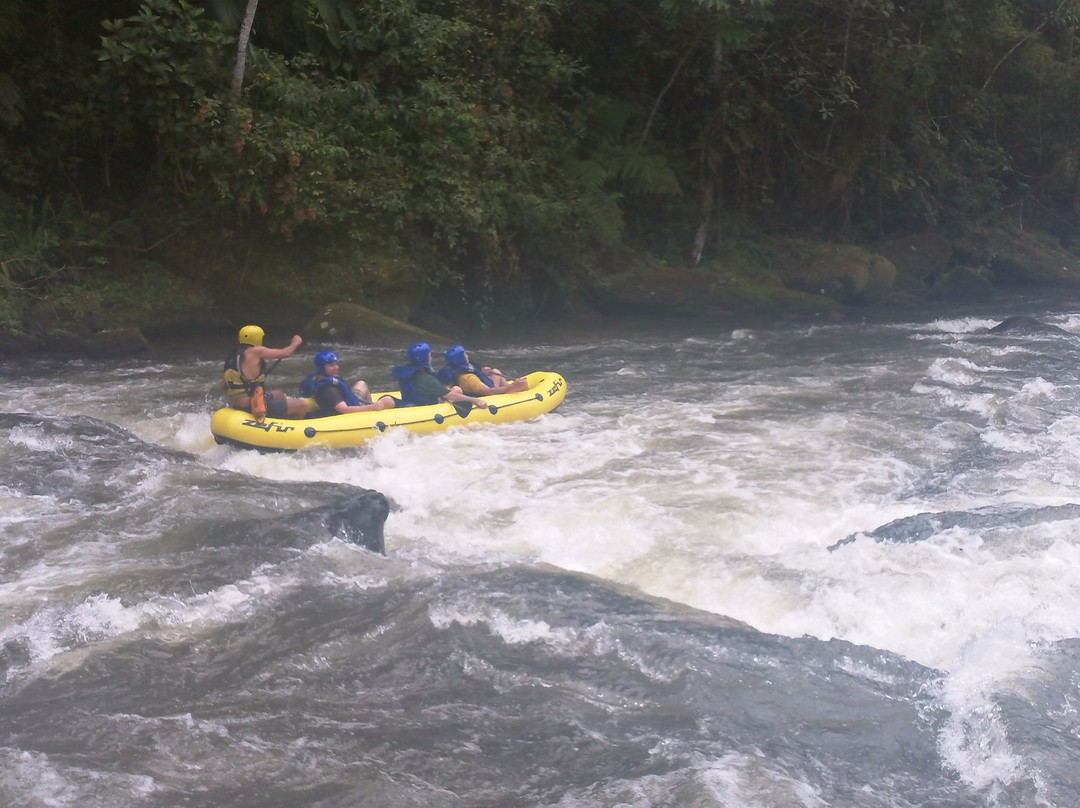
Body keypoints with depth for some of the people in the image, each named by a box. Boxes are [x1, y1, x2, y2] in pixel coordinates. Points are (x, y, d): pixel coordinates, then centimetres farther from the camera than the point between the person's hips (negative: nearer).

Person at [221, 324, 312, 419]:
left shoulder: (231, 356, 9)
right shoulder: (255, 352, -14)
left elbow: (223, 386, 10)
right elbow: (285, 353, -11)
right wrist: (295, 343, 8)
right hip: (255, 407, -10)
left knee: (279, 395, 34)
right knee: (304, 406, -6)